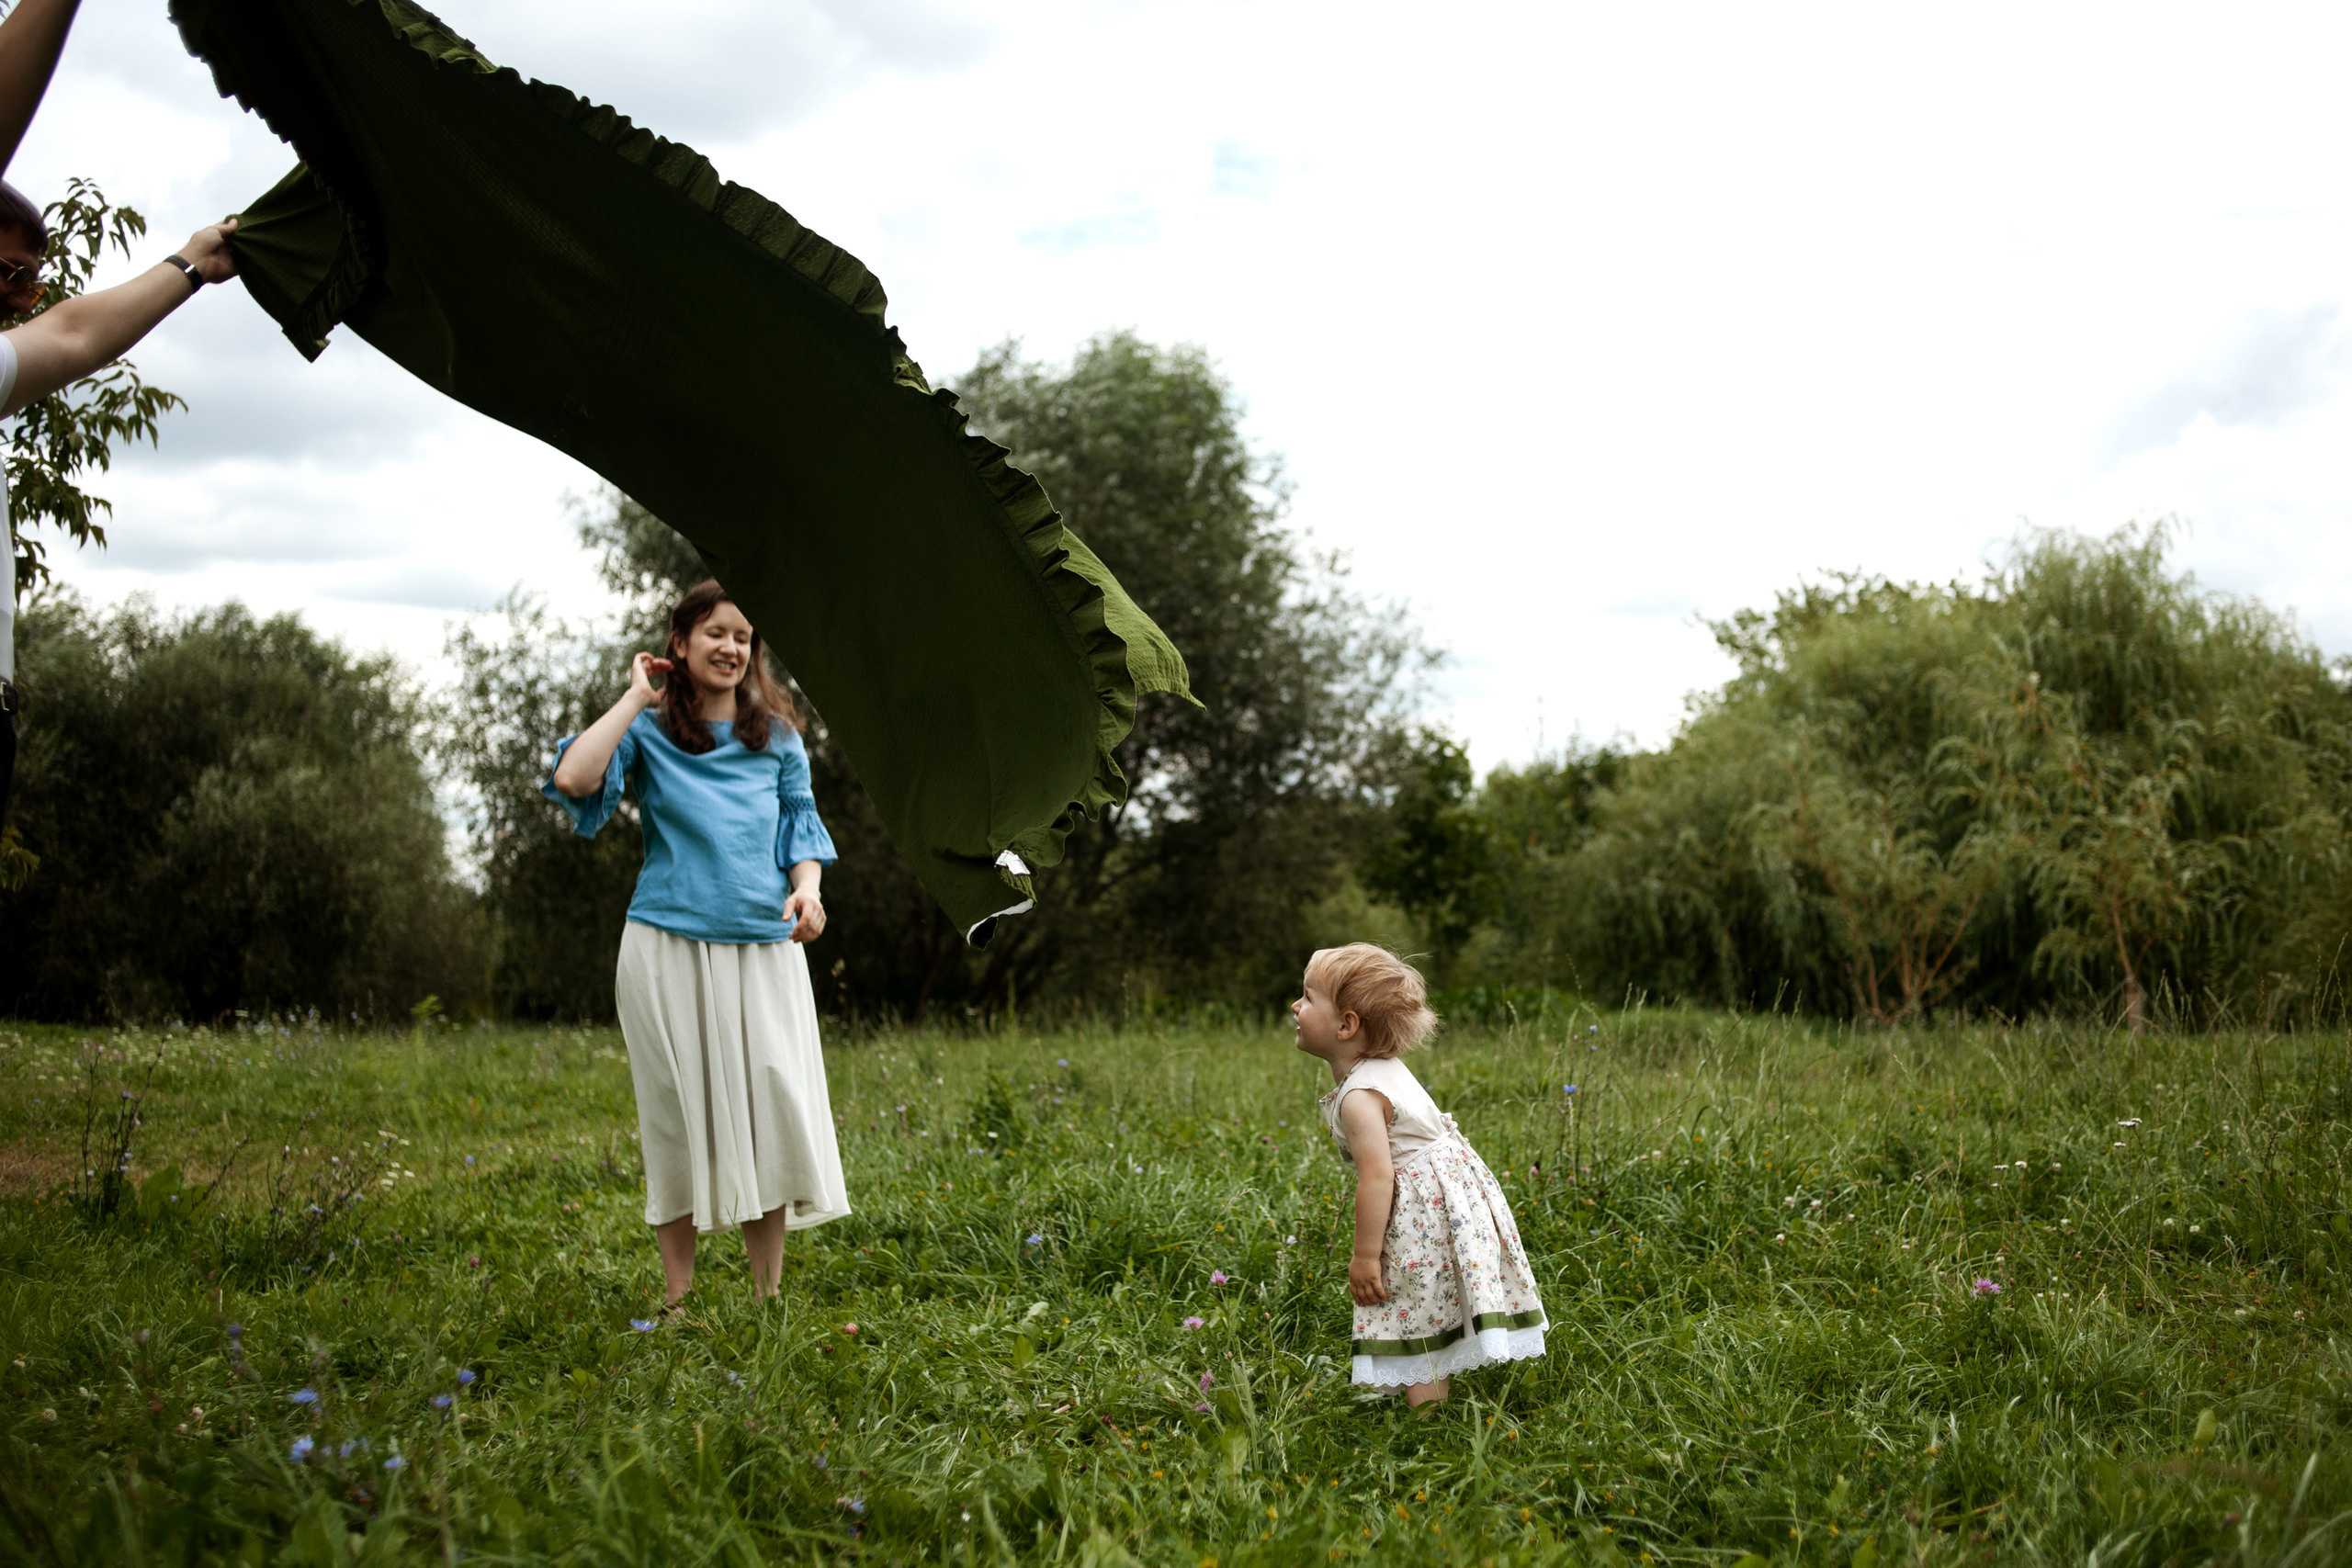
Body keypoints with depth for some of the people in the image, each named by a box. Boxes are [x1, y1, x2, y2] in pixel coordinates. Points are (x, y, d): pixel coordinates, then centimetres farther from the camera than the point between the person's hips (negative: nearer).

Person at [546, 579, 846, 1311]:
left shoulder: (776, 735, 13)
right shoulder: (649, 731, 4)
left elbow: (801, 824, 13)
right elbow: (574, 779, -14)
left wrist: (807, 888, -7)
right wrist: (636, 698, -5)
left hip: (763, 948, 2)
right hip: (670, 945, -2)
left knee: (773, 1105, -3)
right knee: (680, 1112, 3)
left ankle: (769, 1295, 7)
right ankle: (677, 1295, 13)